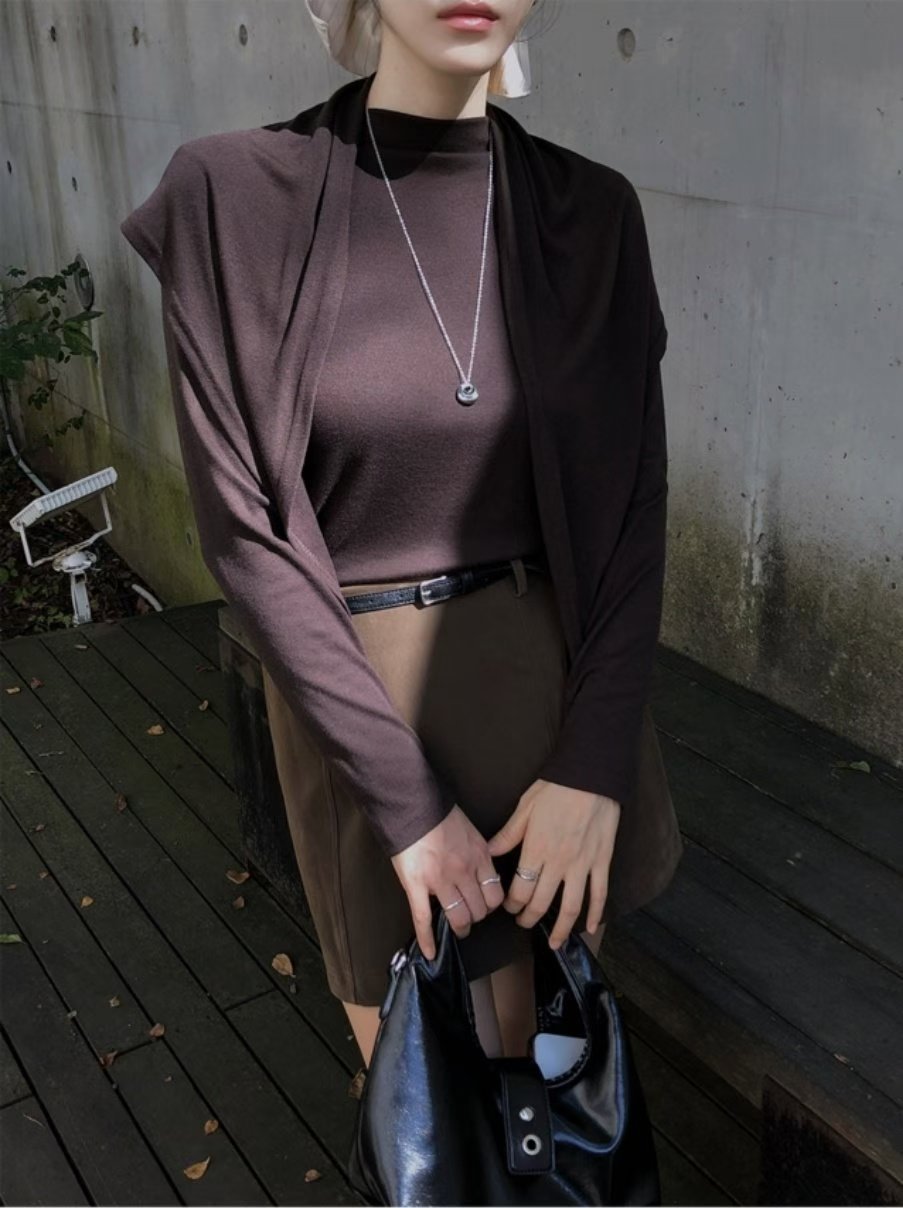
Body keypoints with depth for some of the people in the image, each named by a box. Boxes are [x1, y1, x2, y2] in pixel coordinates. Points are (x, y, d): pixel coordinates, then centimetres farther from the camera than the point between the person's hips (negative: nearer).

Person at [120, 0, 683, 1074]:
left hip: (561, 680, 3)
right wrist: (407, 799, -14)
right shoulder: (236, 195, -12)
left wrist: (595, 766, -11)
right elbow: (246, 532, -13)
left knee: (550, 1038, 20)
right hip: (365, 702, -2)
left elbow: (630, 505, -3)